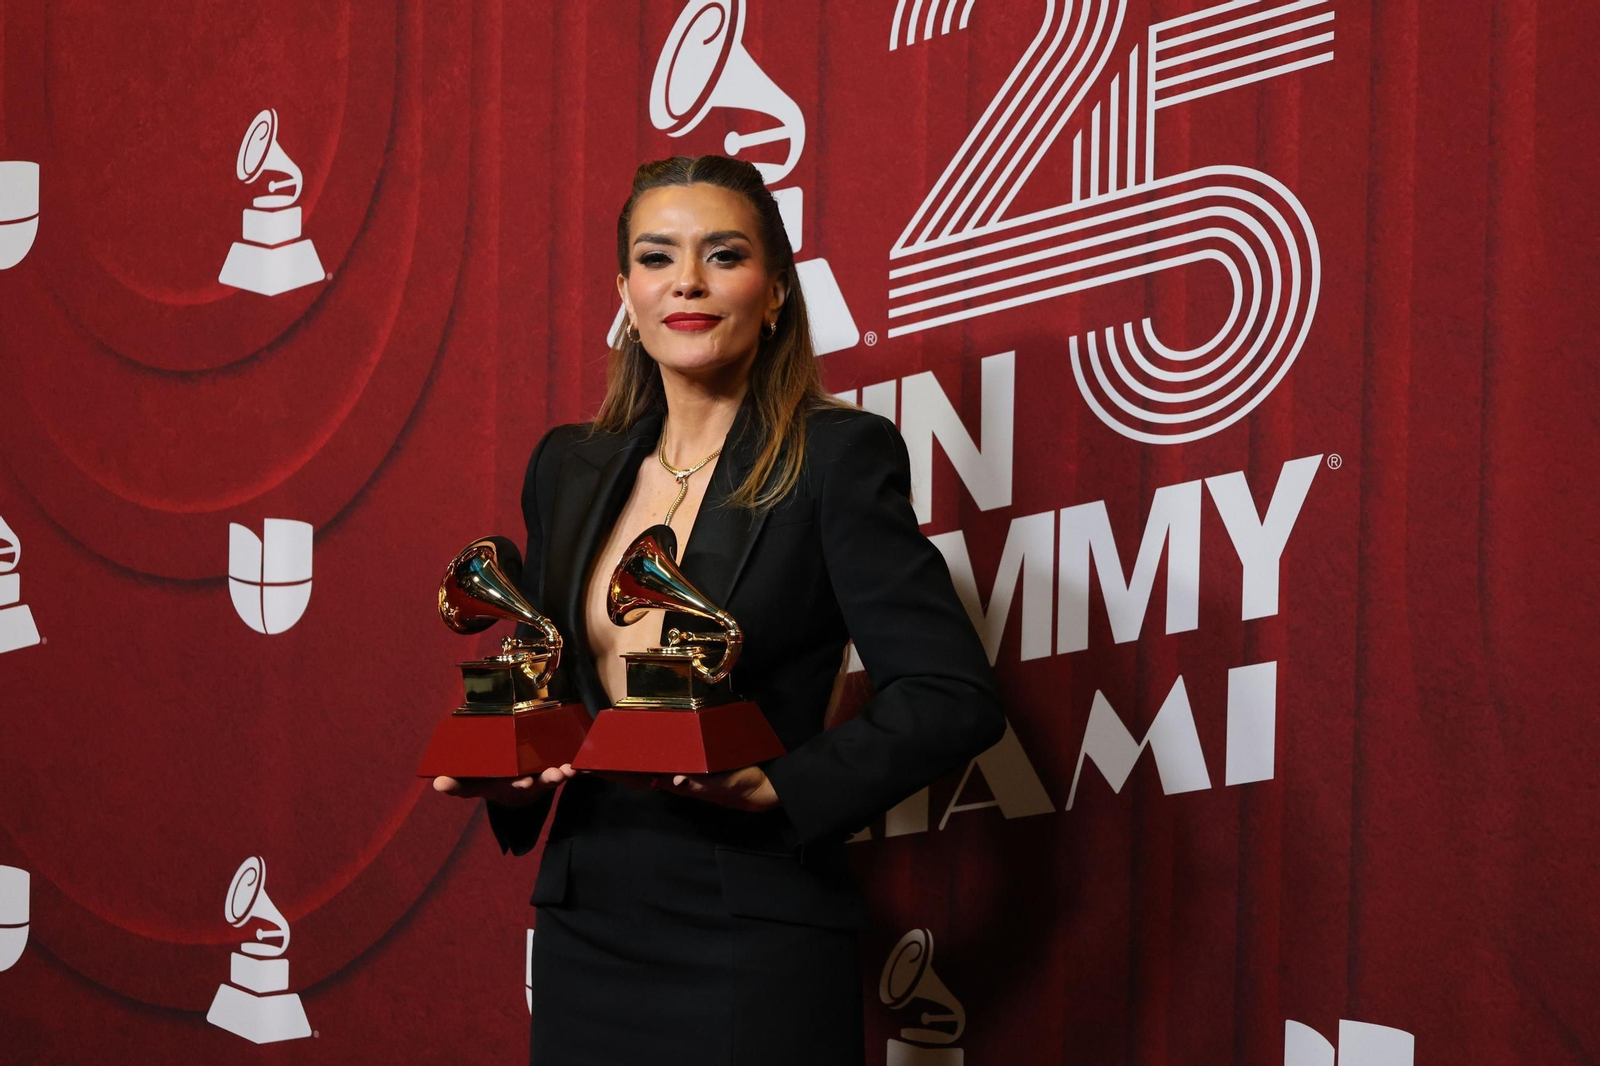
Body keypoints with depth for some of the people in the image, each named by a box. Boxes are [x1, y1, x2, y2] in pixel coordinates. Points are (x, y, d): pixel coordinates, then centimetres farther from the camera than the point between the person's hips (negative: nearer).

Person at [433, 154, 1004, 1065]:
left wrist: (780, 787, -22)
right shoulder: (567, 468, 11)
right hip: (584, 934, 5)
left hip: (751, 952, -5)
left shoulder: (839, 457, -7)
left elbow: (954, 697, -12)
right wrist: (501, 774, 0)